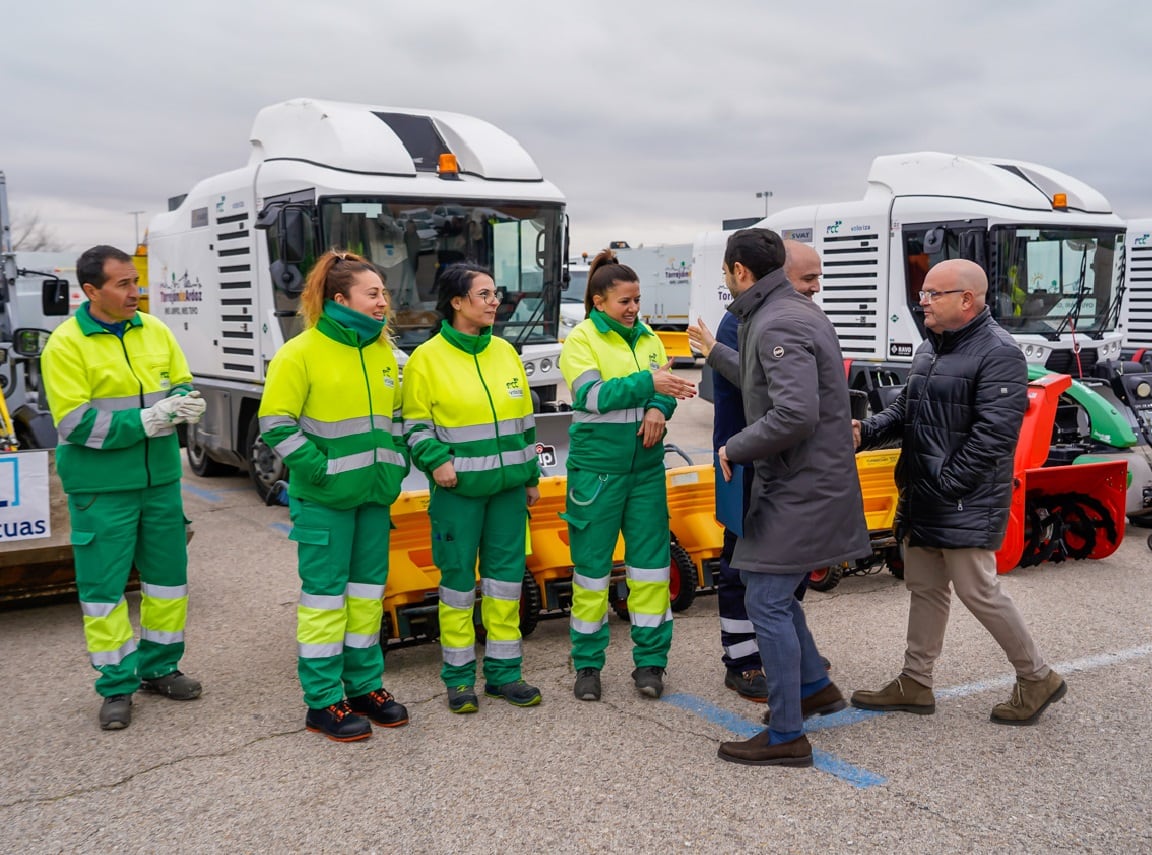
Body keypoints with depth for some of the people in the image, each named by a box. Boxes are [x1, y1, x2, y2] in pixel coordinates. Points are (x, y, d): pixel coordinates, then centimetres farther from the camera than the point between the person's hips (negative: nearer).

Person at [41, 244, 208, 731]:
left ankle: (159, 668, 30)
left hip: (160, 479, 5)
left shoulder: (155, 331, 4)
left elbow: (182, 385, 12)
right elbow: (76, 422, -16)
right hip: (101, 487, -5)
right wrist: (147, 420, -24)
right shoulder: (66, 344, -11)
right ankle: (117, 686, 15)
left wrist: (183, 404, -13)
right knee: (103, 586, 2)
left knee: (168, 574, 13)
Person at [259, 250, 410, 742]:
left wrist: (396, 463, 9)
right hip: (324, 498, -7)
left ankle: (365, 686, 26)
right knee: (325, 593, 0)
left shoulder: (383, 352, 11)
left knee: (368, 591, 13)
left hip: (374, 494, 7)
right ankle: (323, 701, 10)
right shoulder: (301, 353, -10)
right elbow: (276, 423, -11)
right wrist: (317, 468, -16)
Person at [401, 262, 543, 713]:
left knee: (506, 574, 9)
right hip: (458, 487, -5)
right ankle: (459, 675, 16)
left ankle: (503, 671, 21)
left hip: (508, 486, 5)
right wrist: (435, 460, -19)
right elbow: (415, 424, -2)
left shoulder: (505, 352, 10)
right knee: (458, 576, 2)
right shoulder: (428, 358, -4)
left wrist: (531, 475, 17)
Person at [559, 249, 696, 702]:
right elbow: (592, 395, -18)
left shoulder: (648, 339, 10)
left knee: (651, 561, 5)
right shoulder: (581, 339, -4)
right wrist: (647, 383, -27)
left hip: (646, 467, 4)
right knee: (591, 563, 4)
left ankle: (650, 660, 17)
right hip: (596, 468, -4)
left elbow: (667, 387, 5)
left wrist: (658, 408, -17)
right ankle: (587, 665, 17)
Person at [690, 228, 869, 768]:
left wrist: (735, 450, -17)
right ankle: (814, 687, 36)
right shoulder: (791, 312, 13)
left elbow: (795, 414, -30)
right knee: (772, 591, 21)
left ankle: (786, 736, 5)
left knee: (767, 601, -5)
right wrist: (715, 353, 31)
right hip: (796, 482, 11)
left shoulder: (778, 325, -20)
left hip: (800, 489, -11)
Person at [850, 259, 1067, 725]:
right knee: (924, 589, 15)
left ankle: (1037, 678, 18)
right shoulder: (929, 349, 13)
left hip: (966, 506, -9)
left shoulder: (998, 353, -15)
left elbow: (994, 434, -22)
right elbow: (905, 410, 19)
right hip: (921, 502, 9)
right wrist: (867, 430, 0)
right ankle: (915, 685, 26)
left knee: (978, 591, -2)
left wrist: (948, 485, -21)